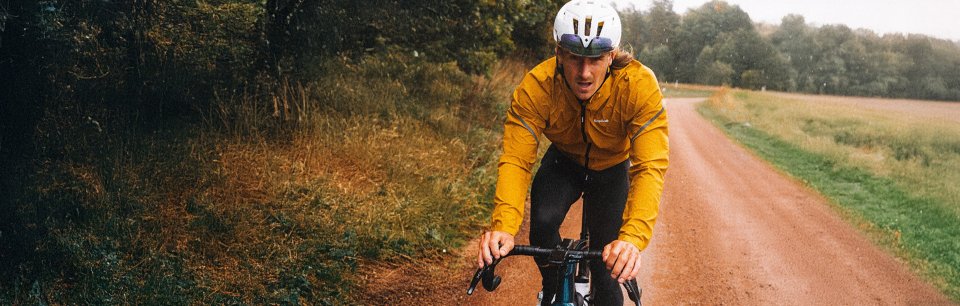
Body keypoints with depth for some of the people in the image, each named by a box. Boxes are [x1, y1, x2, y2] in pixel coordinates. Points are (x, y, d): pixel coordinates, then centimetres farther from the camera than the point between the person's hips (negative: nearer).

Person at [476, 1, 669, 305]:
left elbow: (650, 168, -41)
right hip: (564, 161, 1)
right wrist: (503, 227, -52)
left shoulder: (639, 86, -37)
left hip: (611, 167, 0)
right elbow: (515, 161, -35)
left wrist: (632, 238, -56)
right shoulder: (536, 86, -33)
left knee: (606, 259, -8)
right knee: (542, 224, -24)